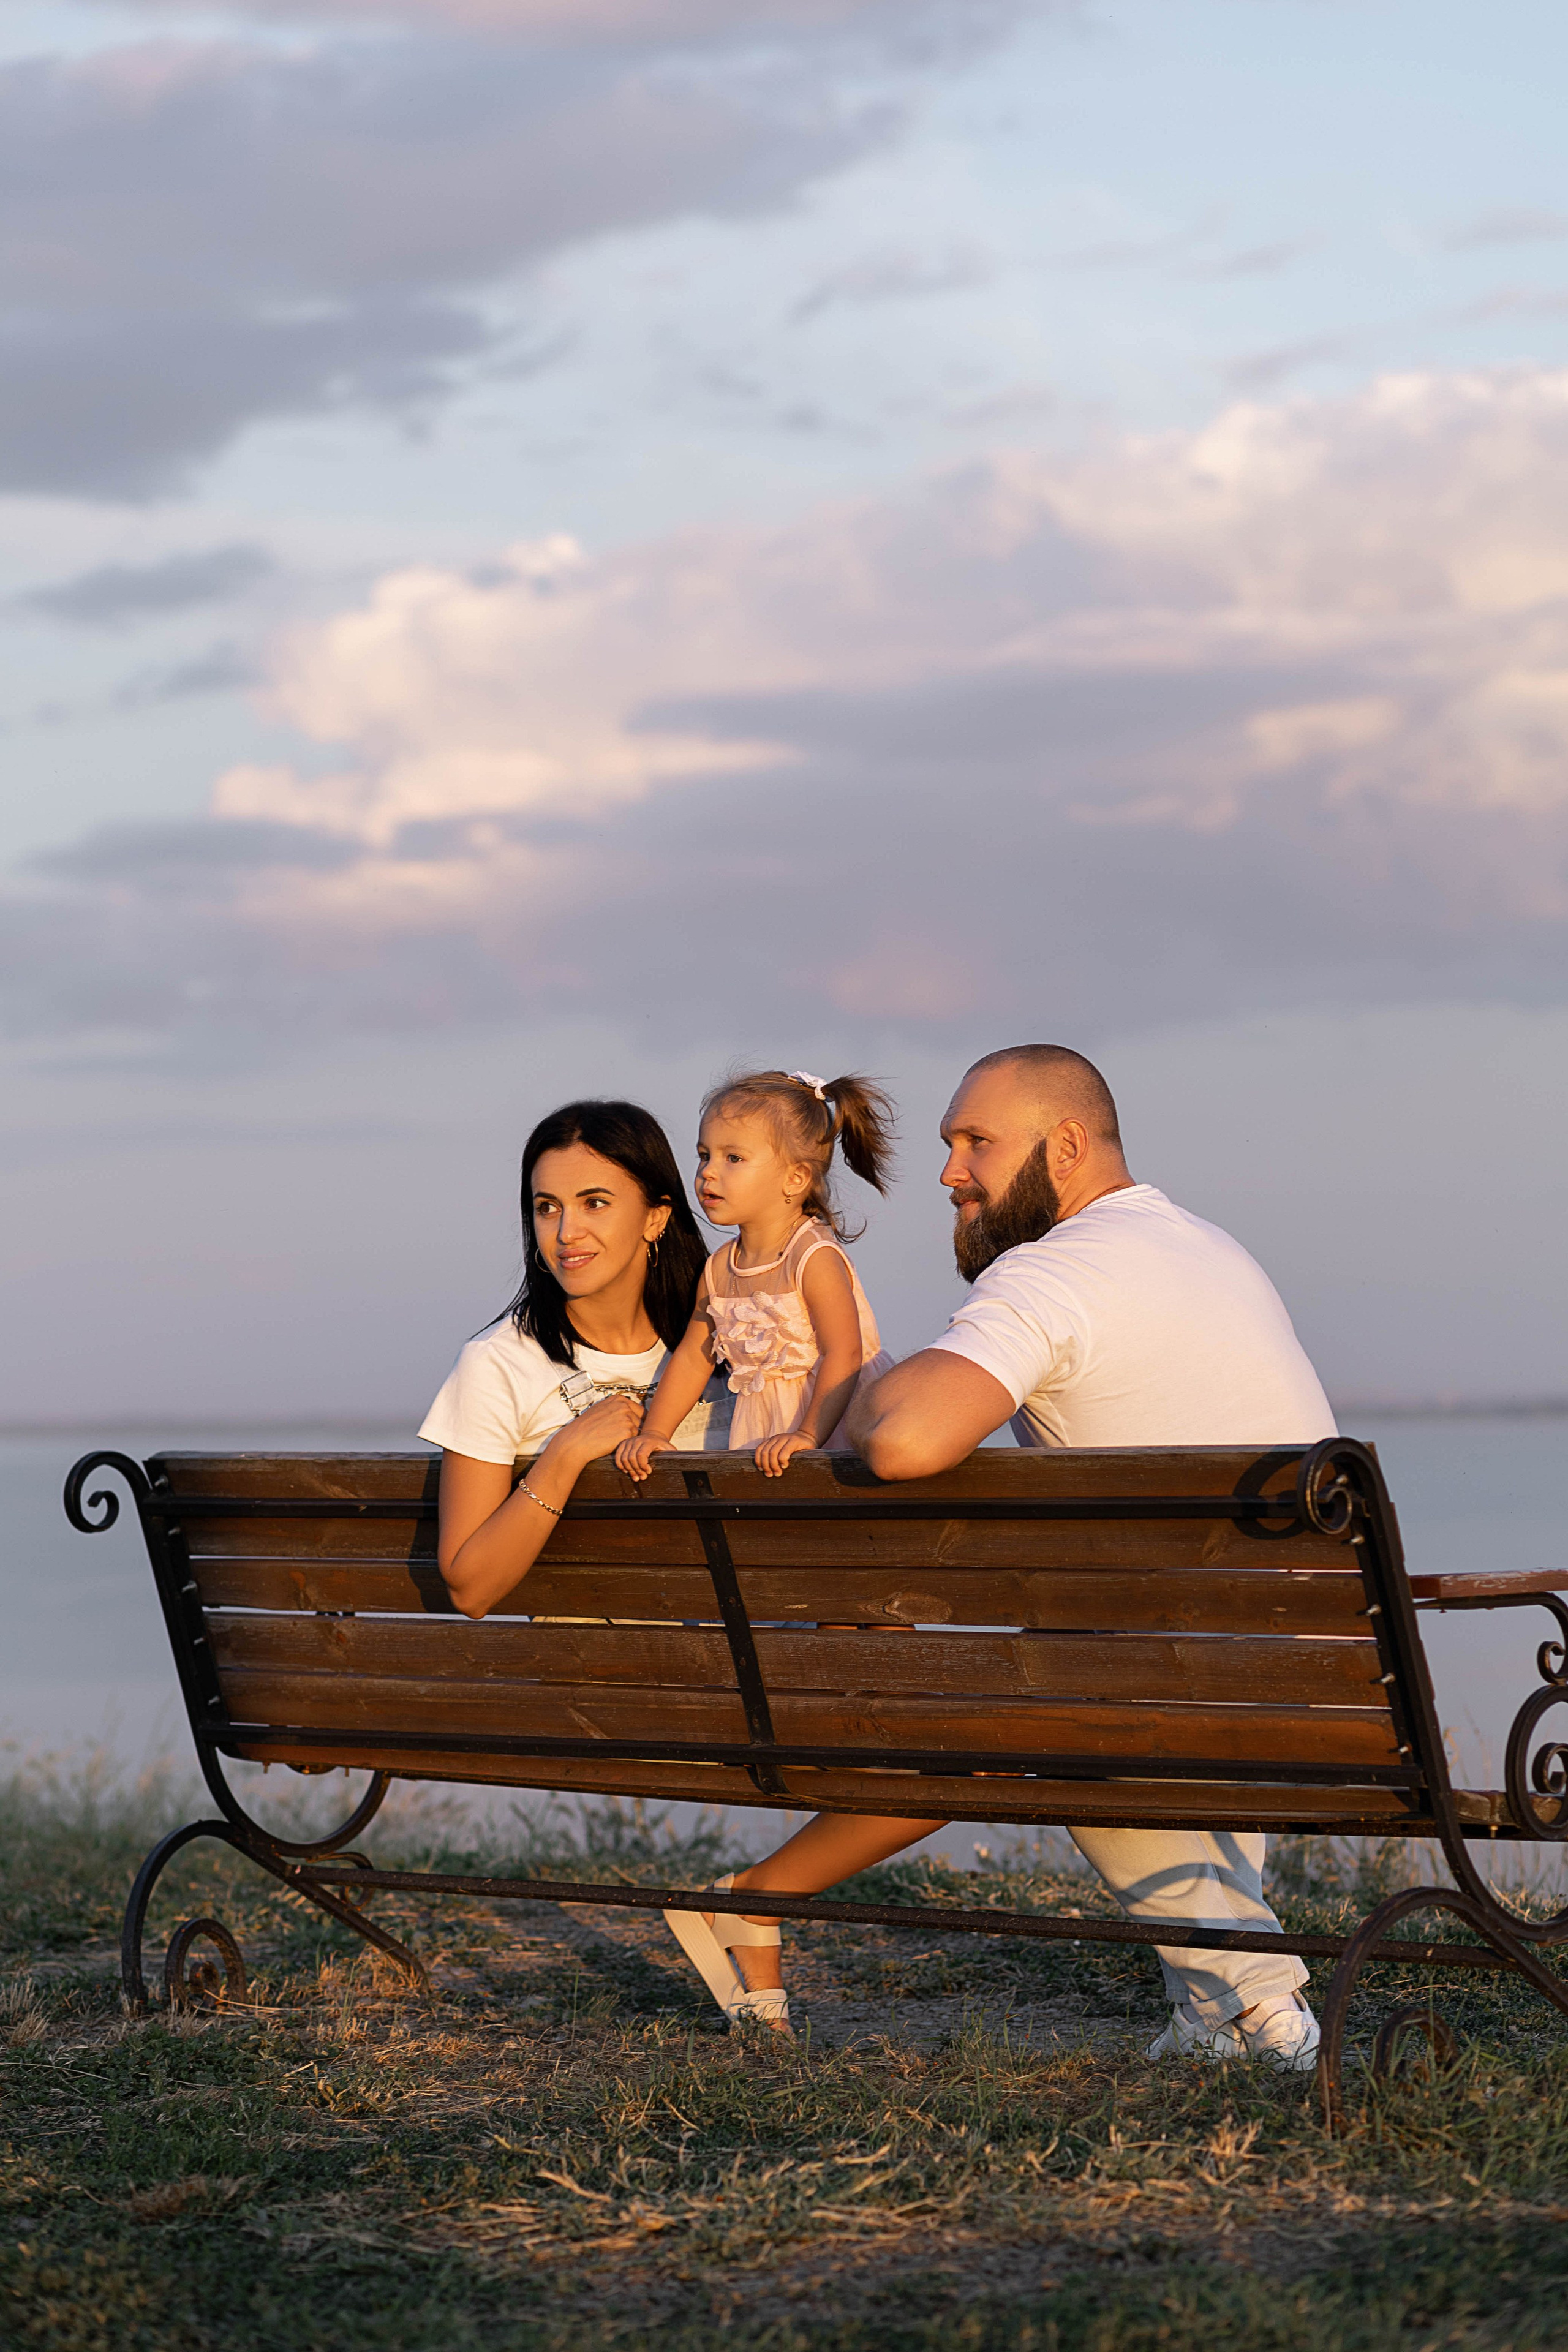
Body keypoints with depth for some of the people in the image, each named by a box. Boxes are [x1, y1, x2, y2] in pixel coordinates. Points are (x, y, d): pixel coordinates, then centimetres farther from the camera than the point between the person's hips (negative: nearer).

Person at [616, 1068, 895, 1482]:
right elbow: (692, 1358, 16)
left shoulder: (815, 1258, -12)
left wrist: (809, 1435, -28)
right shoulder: (719, 1269, 9)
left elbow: (843, 1355, -20)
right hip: (762, 1427, 6)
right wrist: (654, 1433, 6)